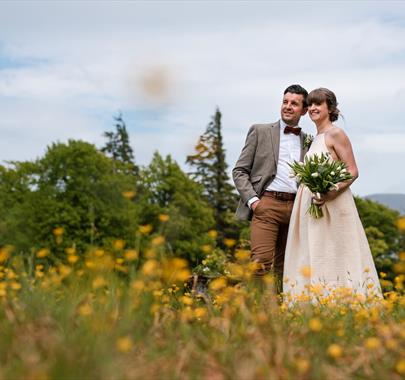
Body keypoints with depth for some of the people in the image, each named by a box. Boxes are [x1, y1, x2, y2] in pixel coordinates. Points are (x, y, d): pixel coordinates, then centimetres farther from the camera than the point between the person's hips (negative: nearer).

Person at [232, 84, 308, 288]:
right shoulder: (260, 131, 8)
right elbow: (239, 171, 5)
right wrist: (252, 200, -8)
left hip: (296, 208, 4)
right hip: (267, 204, -3)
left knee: (283, 266, 5)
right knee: (261, 261, -15)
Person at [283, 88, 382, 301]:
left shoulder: (336, 134, -6)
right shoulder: (315, 139, 18)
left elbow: (352, 172, -11)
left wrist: (330, 194, -23)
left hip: (333, 206, -8)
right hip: (312, 206, 8)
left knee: (334, 258, -9)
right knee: (313, 260, 5)